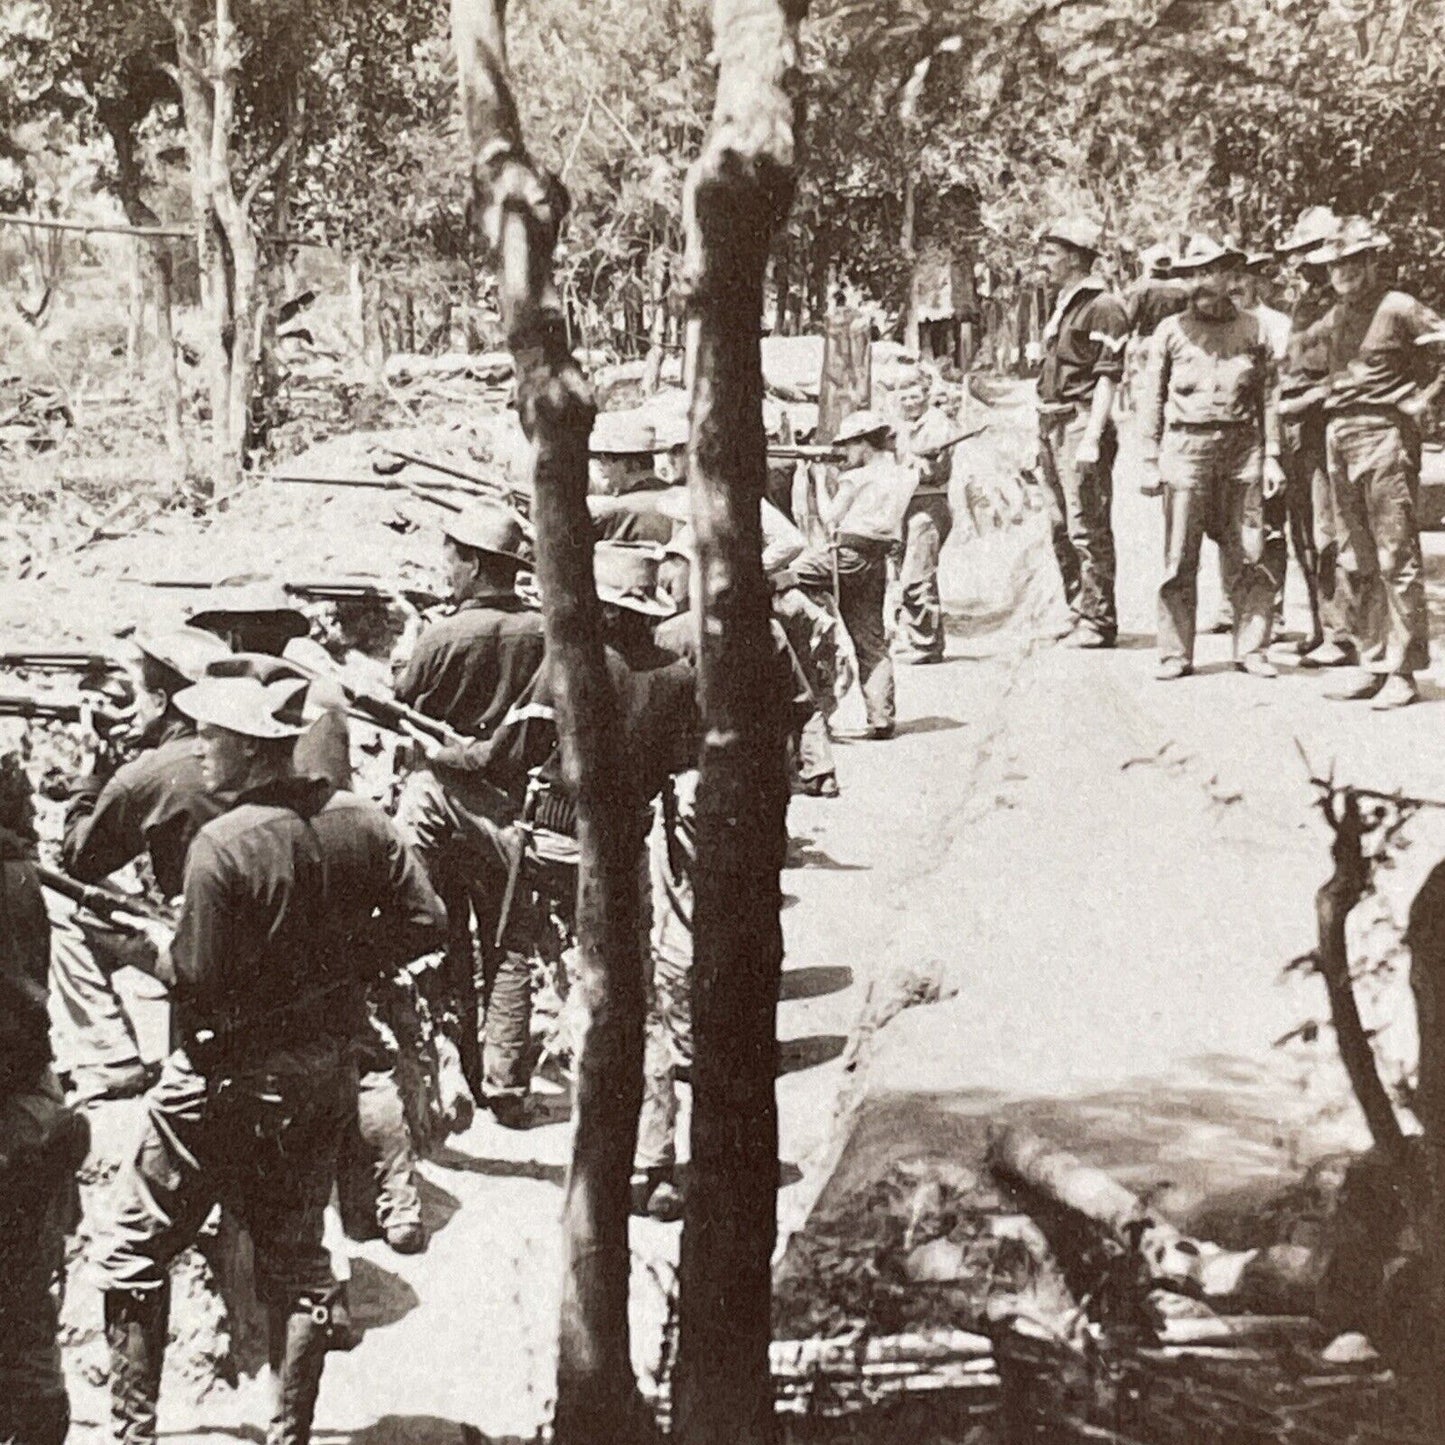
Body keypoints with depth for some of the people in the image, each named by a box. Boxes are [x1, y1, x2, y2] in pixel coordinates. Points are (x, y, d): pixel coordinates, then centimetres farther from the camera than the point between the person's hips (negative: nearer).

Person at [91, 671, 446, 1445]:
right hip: (321, 1075, 6)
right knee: (296, 1258, 16)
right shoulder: (360, 822, -4)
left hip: (225, 1078, -6)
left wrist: (159, 948, -1)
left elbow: (198, 980, -21)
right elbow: (424, 921, 0)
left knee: (133, 1250, 10)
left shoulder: (223, 843, -22)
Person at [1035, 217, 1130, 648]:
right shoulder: (1062, 306, 19)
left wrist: (1092, 438, -21)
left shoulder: (1102, 307, -9)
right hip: (1052, 427, 9)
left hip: (1082, 424, -9)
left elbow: (1108, 378, -15)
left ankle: (1098, 622, -2)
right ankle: (1078, 613, 20)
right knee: (1062, 530, 12)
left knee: (1088, 529, -7)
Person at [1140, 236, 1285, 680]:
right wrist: (1150, 462, 2)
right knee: (1180, 560, -2)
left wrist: (1272, 457, 4)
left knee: (1248, 558, 1)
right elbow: (1152, 400, 7)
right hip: (1186, 446, -1)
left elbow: (1267, 398, 11)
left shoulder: (1252, 330, 9)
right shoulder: (1171, 331, 7)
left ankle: (1251, 650, 9)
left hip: (1242, 448, 1)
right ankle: (1176, 655, 4)